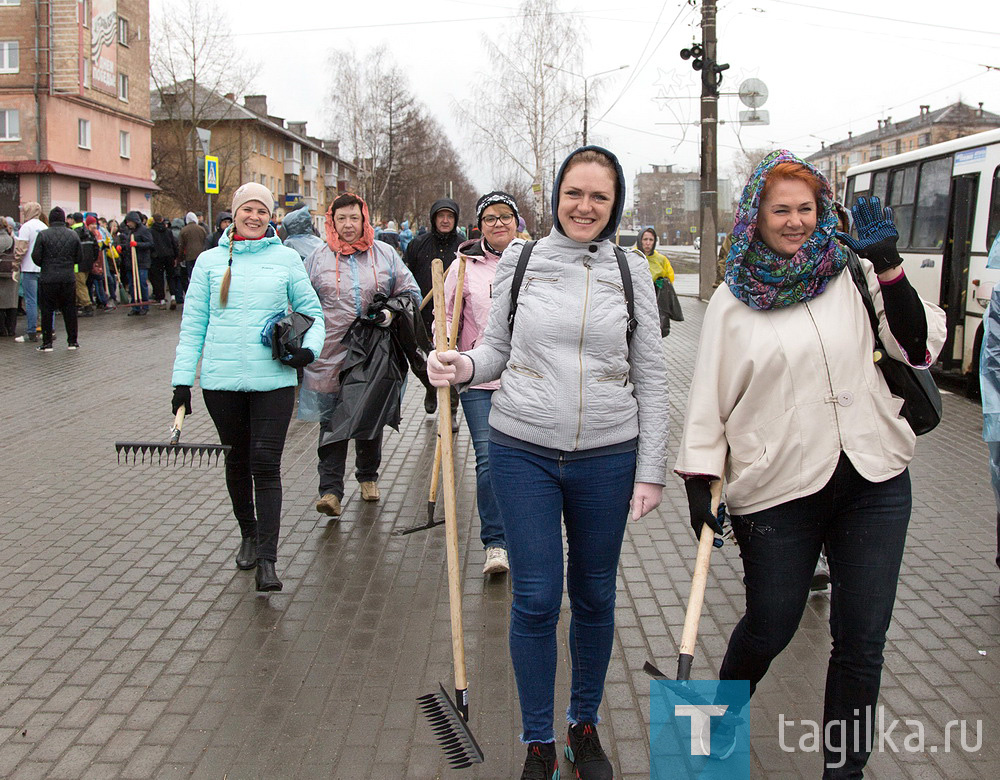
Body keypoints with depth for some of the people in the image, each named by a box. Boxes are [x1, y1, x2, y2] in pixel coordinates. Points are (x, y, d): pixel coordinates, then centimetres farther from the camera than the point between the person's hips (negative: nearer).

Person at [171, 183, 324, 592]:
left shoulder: (286, 258, 5)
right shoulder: (210, 261, 8)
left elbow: (312, 311, 11)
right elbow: (193, 324, 9)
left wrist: (310, 347, -9)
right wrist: (182, 379, 3)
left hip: (273, 379, -2)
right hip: (221, 379, 2)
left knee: (266, 464, -7)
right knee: (238, 460, 13)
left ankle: (267, 559, -7)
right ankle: (248, 534, 33)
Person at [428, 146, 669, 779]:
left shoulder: (631, 270, 2)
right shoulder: (520, 259, 2)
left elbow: (651, 377, 3)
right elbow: (498, 347, 9)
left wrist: (652, 469, -1)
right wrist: (464, 367, -14)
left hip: (608, 458, 1)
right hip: (524, 452, 0)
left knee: (595, 597, 13)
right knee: (536, 600, 2)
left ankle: (586, 727, 34)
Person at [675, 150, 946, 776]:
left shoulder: (853, 275, 5)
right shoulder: (733, 301, 2)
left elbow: (922, 347, 0)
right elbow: (709, 397, 2)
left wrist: (888, 265, -7)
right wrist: (700, 483, -3)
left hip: (875, 484, 2)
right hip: (777, 490, -1)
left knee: (862, 643, 7)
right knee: (770, 628, 12)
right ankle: (727, 709, 44)